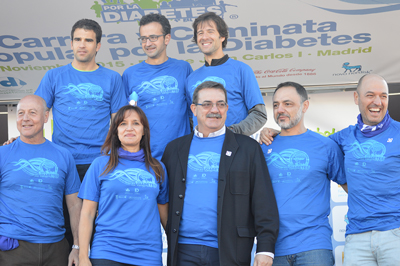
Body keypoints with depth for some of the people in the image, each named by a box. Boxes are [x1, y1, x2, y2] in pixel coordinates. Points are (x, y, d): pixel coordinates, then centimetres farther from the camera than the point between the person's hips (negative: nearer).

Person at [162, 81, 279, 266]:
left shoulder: (248, 148, 7)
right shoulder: (175, 149, 14)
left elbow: (264, 203, 2)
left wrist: (265, 248, -7)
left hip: (229, 251, -2)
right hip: (184, 251, 2)